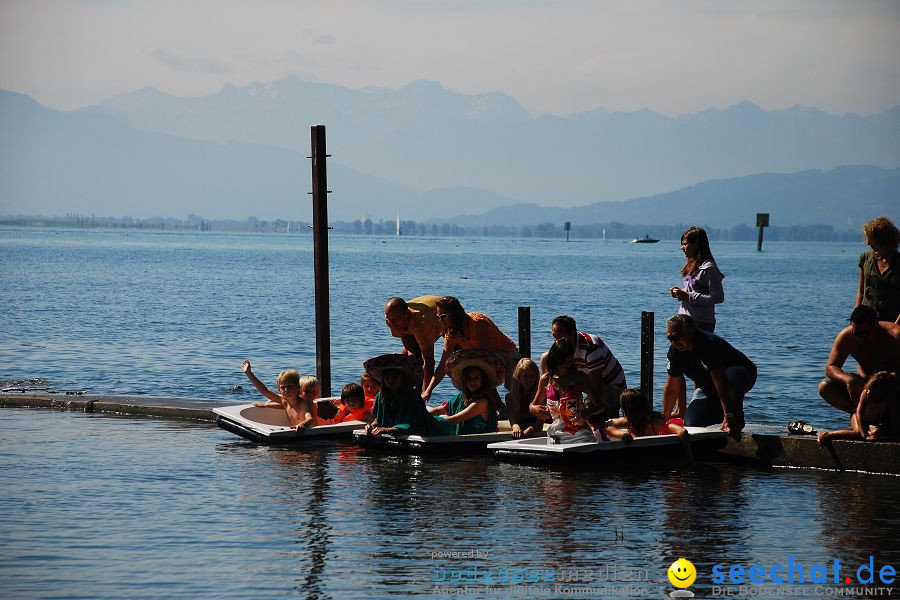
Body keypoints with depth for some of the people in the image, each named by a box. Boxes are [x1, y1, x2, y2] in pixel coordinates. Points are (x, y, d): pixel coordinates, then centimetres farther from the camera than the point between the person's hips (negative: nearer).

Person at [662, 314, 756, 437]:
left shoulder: (709, 344, -34)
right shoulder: (674, 351, -12)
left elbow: (719, 381, -41)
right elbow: (672, 388, -3)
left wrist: (728, 416, -46)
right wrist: (665, 417, -2)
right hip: (708, 388, 6)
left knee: (732, 374, -42)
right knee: (691, 423, -14)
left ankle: (737, 419, -22)